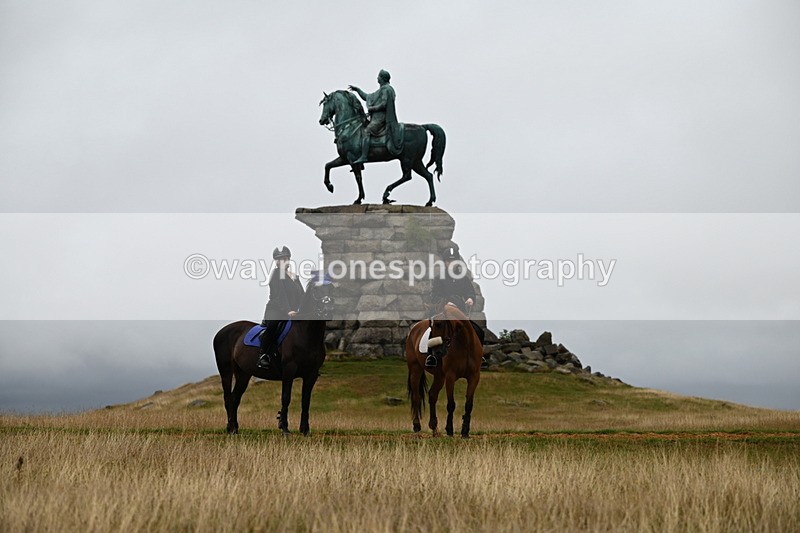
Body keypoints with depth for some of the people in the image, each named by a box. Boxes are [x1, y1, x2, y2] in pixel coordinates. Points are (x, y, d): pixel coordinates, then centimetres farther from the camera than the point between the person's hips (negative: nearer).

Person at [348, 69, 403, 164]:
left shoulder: (386, 89, -8)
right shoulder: (381, 90, 25)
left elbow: (384, 104, -19)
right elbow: (367, 97, 32)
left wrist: (372, 108, -11)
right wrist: (357, 89, 29)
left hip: (380, 117, -11)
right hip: (377, 117, 11)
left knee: (366, 132, -23)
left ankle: (363, 157, -34)